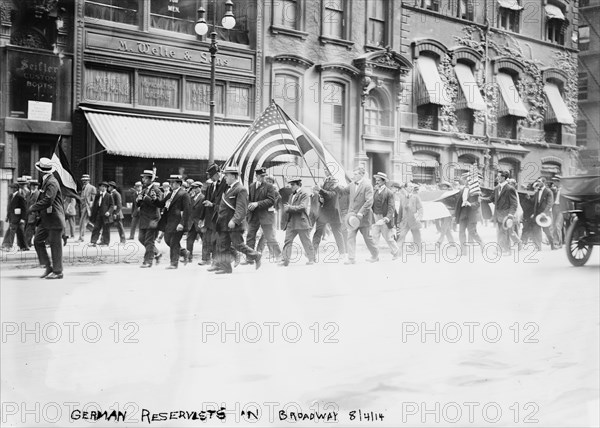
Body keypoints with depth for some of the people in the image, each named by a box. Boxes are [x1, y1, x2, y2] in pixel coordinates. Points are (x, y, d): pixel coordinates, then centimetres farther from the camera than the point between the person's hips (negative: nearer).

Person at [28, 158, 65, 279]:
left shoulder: (52, 183, -17)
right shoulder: (45, 182, 13)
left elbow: (48, 200, -26)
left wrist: (33, 208, -15)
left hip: (54, 219, -9)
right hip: (45, 219, 9)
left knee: (55, 245, -2)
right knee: (37, 240, 9)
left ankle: (57, 272, 7)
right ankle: (48, 266, 16)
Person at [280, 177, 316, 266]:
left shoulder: (304, 195, -5)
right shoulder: (291, 195, 19)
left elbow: (302, 207, -18)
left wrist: (289, 208, -17)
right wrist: (286, 207, 3)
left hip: (301, 222, -7)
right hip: (291, 223, 7)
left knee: (306, 241, 3)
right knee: (287, 241, -2)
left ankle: (311, 259, 16)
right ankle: (285, 260, -3)